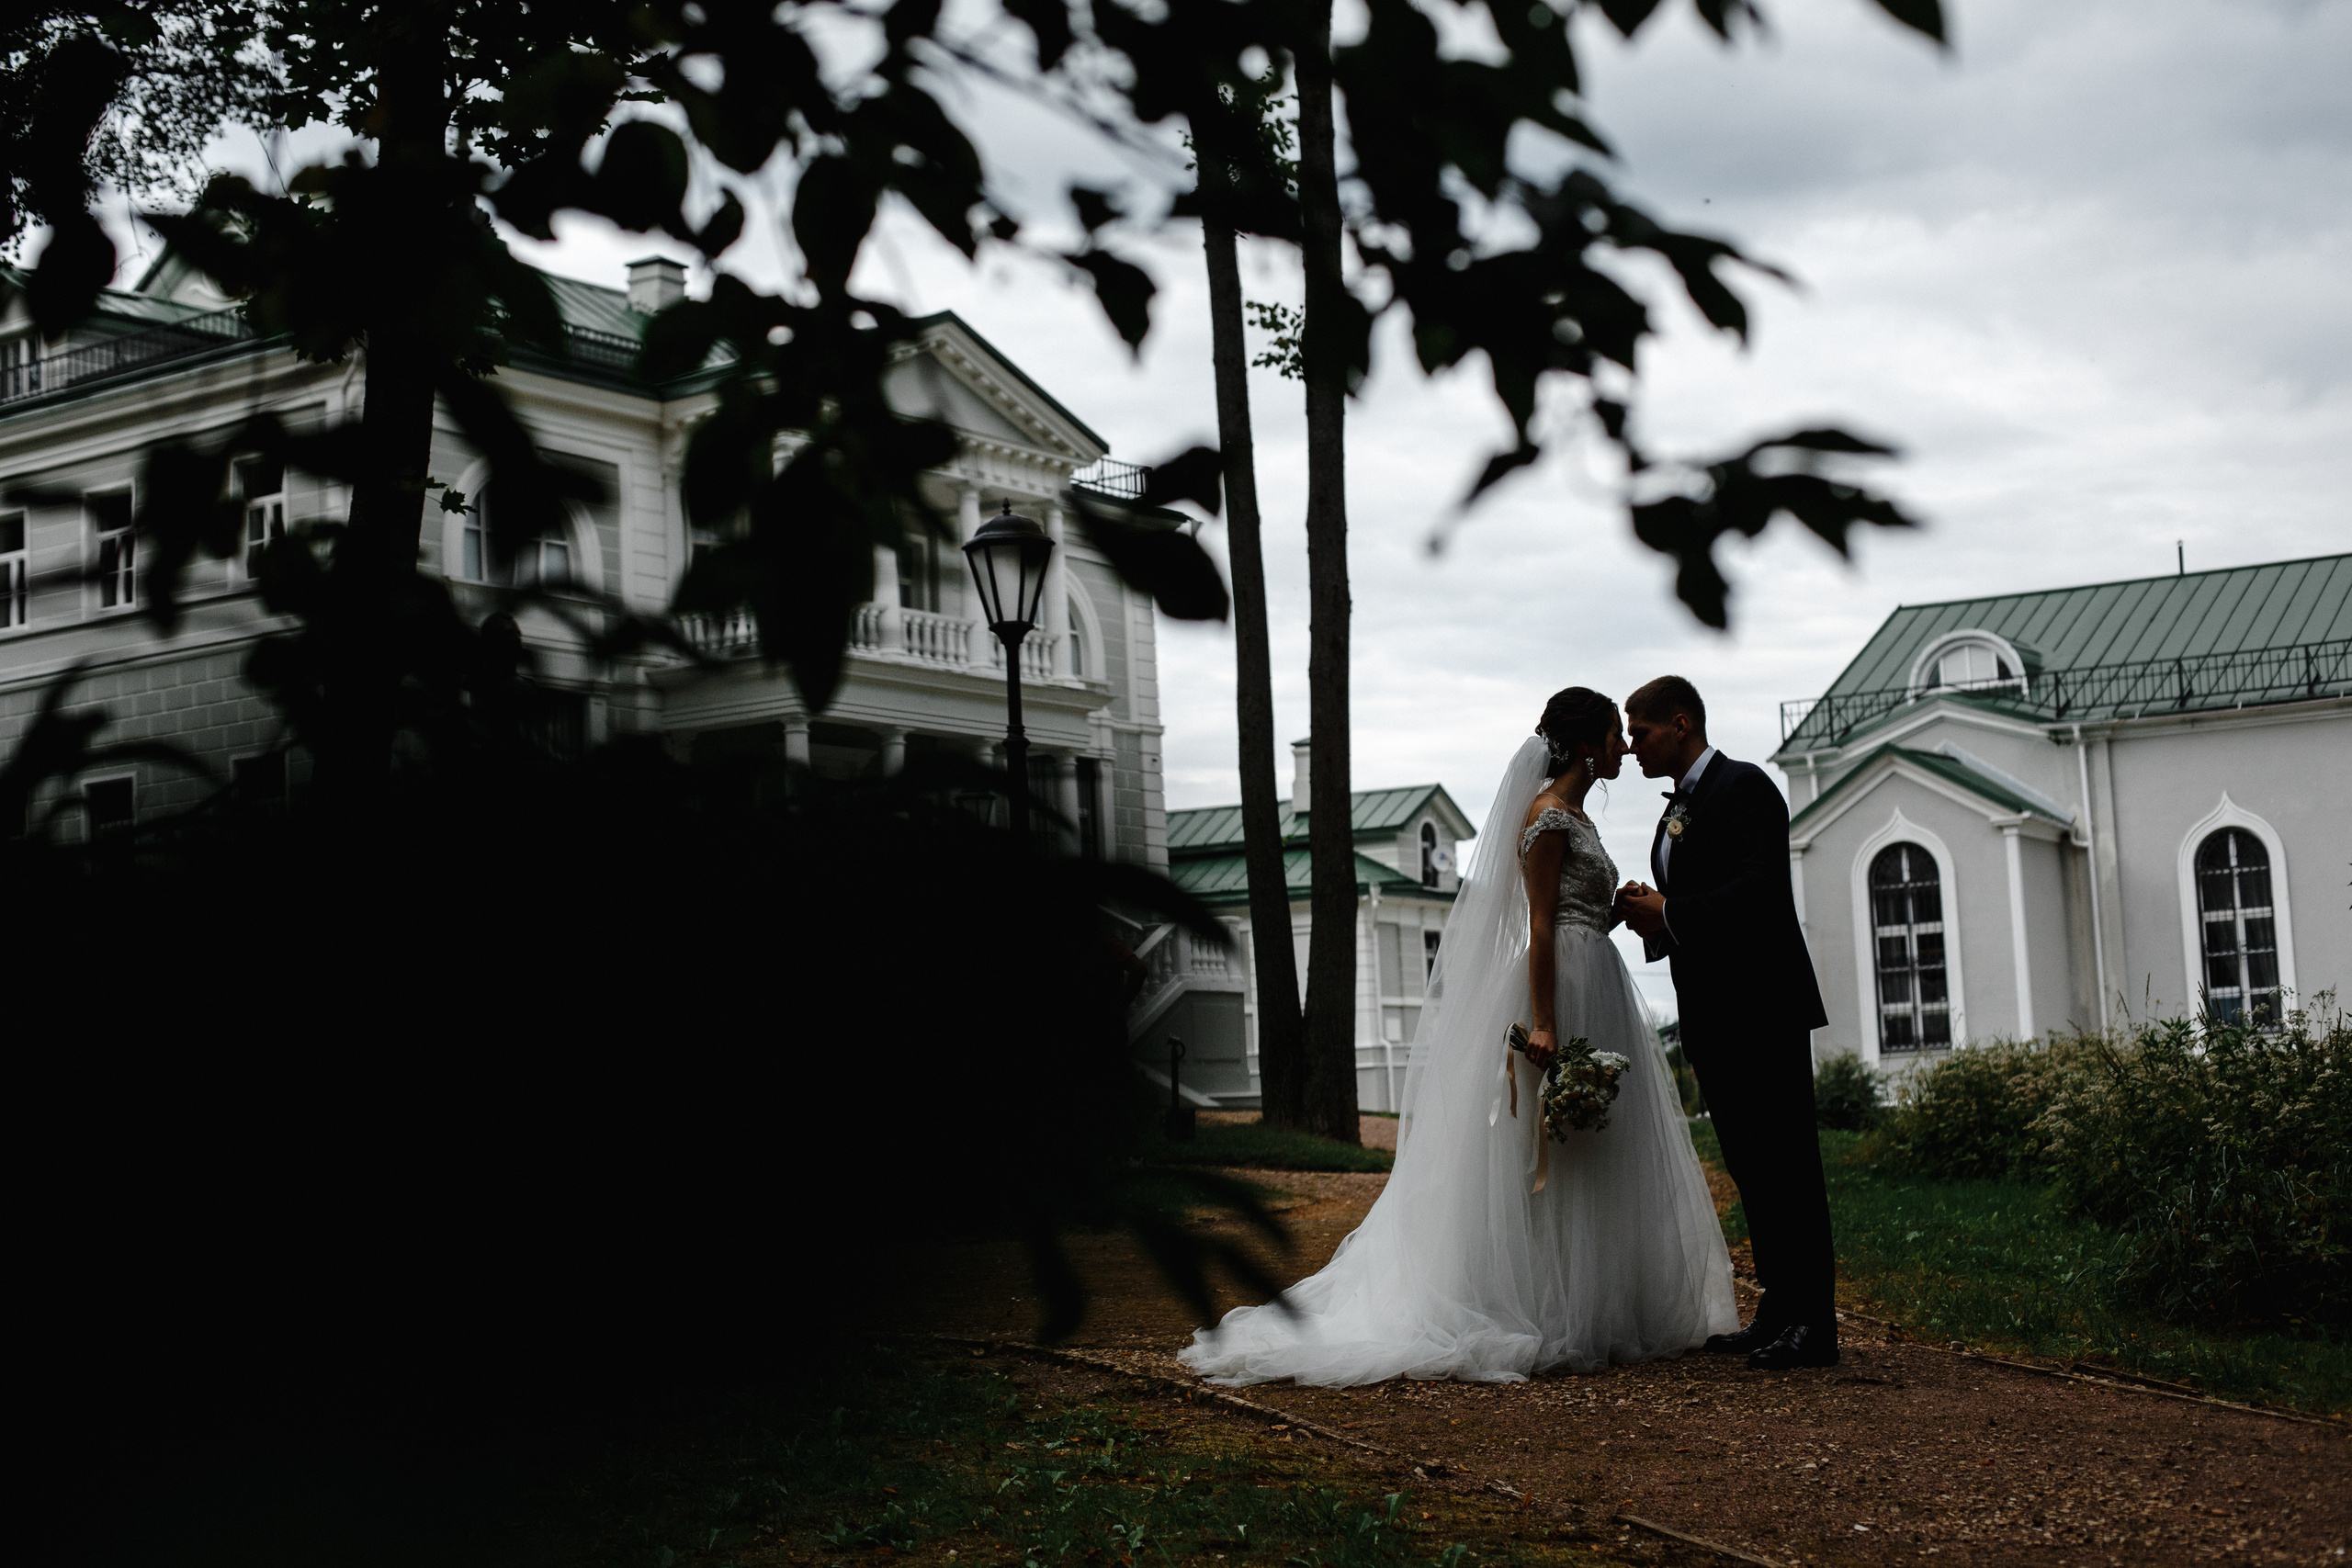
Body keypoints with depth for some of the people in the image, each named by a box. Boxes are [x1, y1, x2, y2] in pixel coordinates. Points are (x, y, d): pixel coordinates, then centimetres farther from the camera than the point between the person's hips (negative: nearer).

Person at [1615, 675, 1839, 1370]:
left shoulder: (1744, 786, -8)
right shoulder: (1677, 809, 20)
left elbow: (1757, 889, -20)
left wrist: (1670, 915, -16)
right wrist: (1653, 920, 1)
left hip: (1763, 1007, -10)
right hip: (1713, 1019, 10)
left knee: (1785, 1163, -8)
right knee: (1750, 1168, 11)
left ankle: (1813, 1325, -5)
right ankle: (1777, 1313, 17)